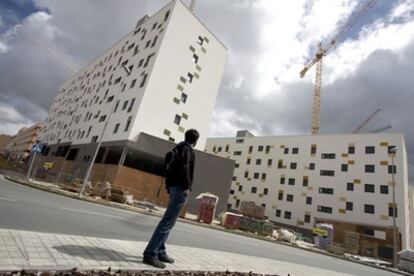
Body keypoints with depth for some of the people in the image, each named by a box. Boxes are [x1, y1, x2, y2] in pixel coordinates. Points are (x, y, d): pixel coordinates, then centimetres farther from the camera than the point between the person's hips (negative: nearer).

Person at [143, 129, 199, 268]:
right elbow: (184, 167, -19)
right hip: (180, 187, -10)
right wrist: (187, 186, -19)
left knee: (168, 220, 12)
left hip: (173, 186, 10)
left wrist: (169, 186, 15)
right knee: (168, 221, -11)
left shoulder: (178, 148, 21)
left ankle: (160, 251, 15)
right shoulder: (186, 148, -4)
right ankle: (150, 254, -10)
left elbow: (170, 167, 18)